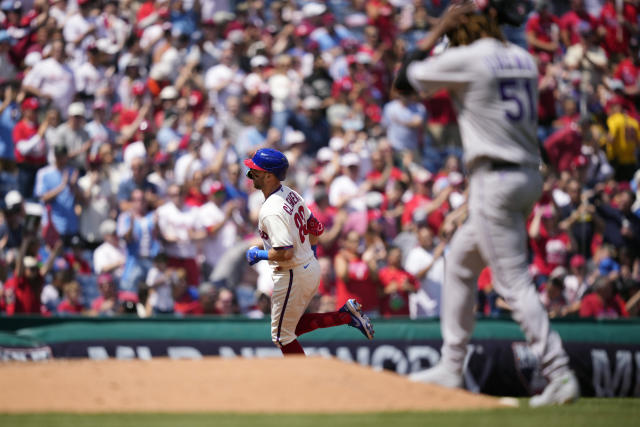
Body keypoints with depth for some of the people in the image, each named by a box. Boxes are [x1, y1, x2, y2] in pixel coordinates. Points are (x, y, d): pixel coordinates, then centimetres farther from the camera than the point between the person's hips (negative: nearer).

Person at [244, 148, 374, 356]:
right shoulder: (291, 194, 3)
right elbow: (315, 227, 14)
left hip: (292, 276, -9)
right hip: (312, 268, 9)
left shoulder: (271, 210, -26)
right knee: (293, 326, 22)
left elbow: (285, 253, -31)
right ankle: (346, 315, 13)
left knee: (282, 335, 7)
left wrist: (258, 255, -15)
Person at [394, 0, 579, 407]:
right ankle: (451, 367, 26)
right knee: (460, 260, 21)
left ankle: (560, 375, -17)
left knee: (513, 281, -9)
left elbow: (404, 80, -1)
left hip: (495, 181, -9)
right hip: (530, 175, 9)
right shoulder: (524, 59, 10)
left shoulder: (466, 59, -10)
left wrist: (435, 33, 7)